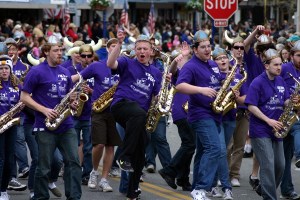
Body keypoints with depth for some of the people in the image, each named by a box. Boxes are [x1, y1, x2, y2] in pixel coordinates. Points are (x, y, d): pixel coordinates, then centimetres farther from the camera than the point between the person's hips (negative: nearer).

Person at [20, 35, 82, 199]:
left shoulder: (65, 72, 13)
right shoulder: (36, 72, -5)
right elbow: (24, 97, -7)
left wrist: (72, 102, 0)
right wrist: (44, 110, -17)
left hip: (66, 125, 5)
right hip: (45, 126, -5)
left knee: (73, 162, -3)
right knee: (44, 166, 1)